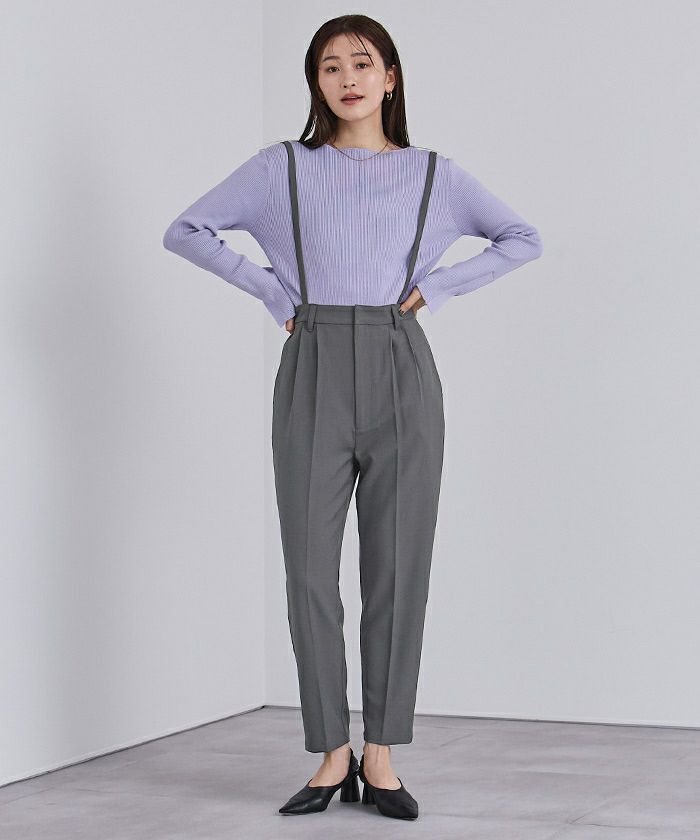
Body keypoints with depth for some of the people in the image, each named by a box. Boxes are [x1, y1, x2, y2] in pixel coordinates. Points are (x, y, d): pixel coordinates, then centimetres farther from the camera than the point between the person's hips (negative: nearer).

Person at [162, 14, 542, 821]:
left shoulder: (433, 174, 10)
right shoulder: (282, 168, 8)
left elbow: (523, 239, 14)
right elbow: (184, 230, 10)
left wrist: (431, 287, 3)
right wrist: (271, 290, 1)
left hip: (401, 374, 0)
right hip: (315, 375, 0)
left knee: (398, 568, 0)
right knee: (310, 571, -2)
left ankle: (381, 756, 10)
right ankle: (333, 758, 9)